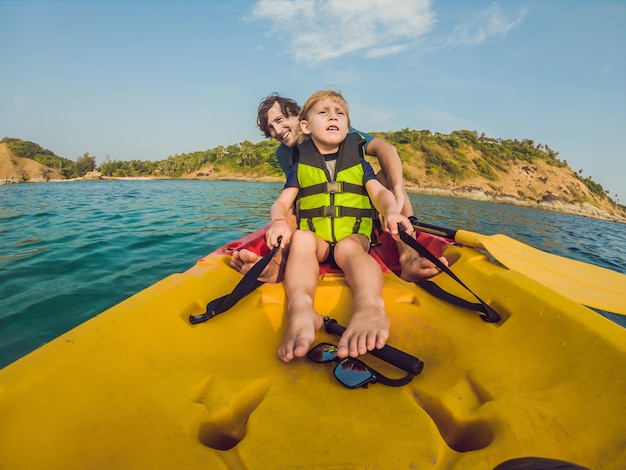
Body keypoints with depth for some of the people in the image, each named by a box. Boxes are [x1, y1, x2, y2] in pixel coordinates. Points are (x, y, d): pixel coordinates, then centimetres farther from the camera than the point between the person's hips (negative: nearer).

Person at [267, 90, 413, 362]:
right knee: (301, 239, -32)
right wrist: (278, 221, -22)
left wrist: (391, 212, -22)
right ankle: (301, 309, -57)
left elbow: (380, 192, 3)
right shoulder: (299, 168, 15)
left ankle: (370, 306, -63)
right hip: (314, 237, 1)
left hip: (354, 236, 0)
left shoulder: (359, 164, 18)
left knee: (349, 247, -34)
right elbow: (281, 203, 3)